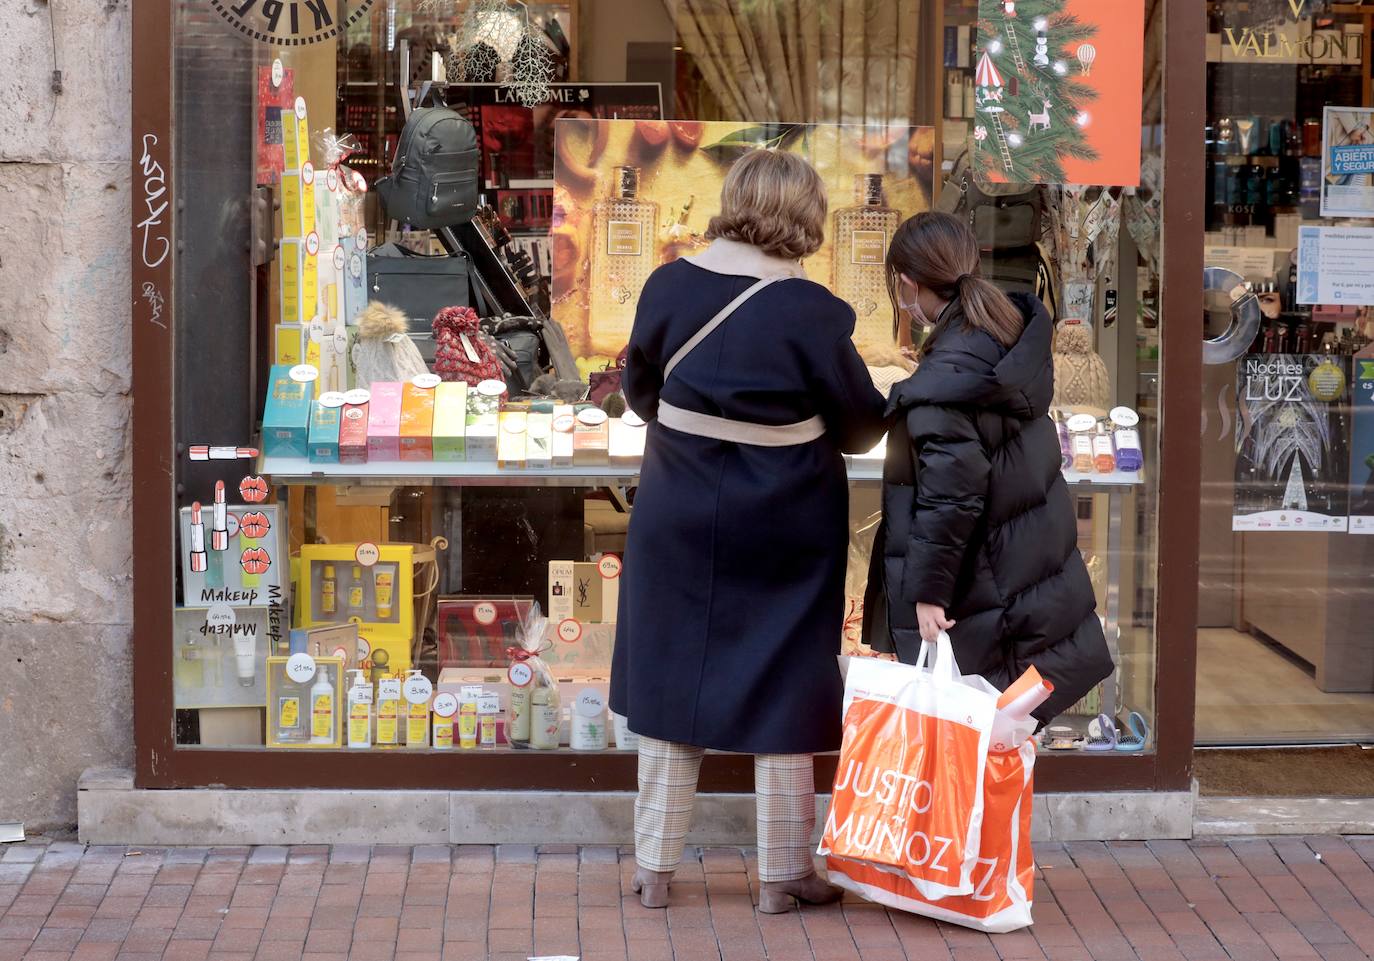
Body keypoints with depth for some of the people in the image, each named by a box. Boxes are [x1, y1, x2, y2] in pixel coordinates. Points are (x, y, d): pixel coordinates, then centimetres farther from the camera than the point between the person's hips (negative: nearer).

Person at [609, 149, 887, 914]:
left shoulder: (669, 285, -6)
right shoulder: (812, 312, -17)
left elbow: (638, 392, 8)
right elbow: (861, 426, -7)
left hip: (681, 520, 3)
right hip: (785, 529, -3)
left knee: (672, 679, 13)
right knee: (783, 691, 8)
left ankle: (657, 867, 17)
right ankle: (783, 874, 15)